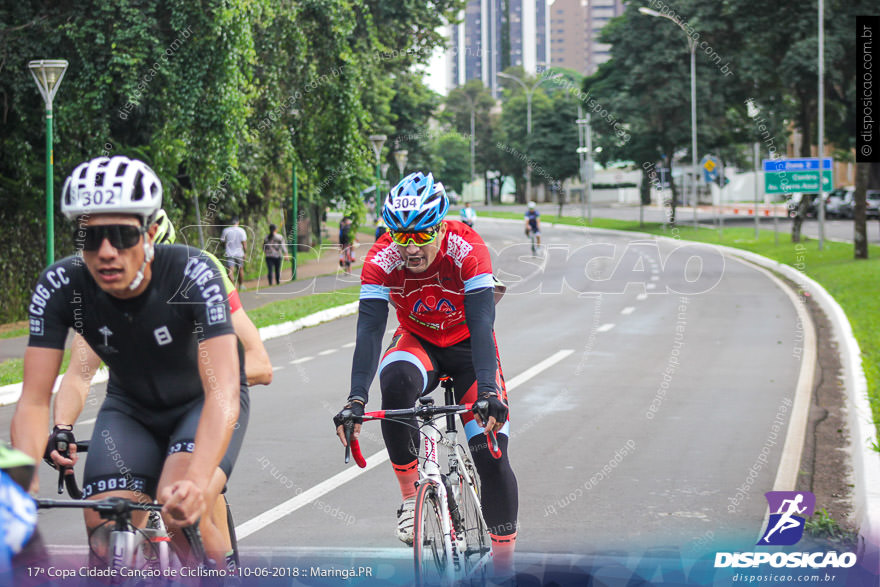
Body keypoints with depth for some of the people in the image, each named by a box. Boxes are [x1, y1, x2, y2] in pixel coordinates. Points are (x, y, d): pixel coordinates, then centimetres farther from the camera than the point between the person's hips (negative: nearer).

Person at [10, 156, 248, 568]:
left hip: (202, 404, -3)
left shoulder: (192, 275, -33)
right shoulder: (60, 287, -25)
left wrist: (196, 481, -59)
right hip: (131, 408, 3)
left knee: (181, 517, -30)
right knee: (108, 546, -17)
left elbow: (222, 392, -42)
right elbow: (34, 400, -25)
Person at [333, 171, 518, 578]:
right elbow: (369, 331, -30)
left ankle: (504, 561, 1)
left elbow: (481, 324, -36)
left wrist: (488, 390, -49)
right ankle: (411, 497, -20)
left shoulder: (466, 248, -29)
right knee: (396, 383, -36)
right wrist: (355, 399, -44)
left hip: (467, 346, -1)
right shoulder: (382, 258, -24)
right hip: (417, 342, 1)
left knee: (492, 457, -13)